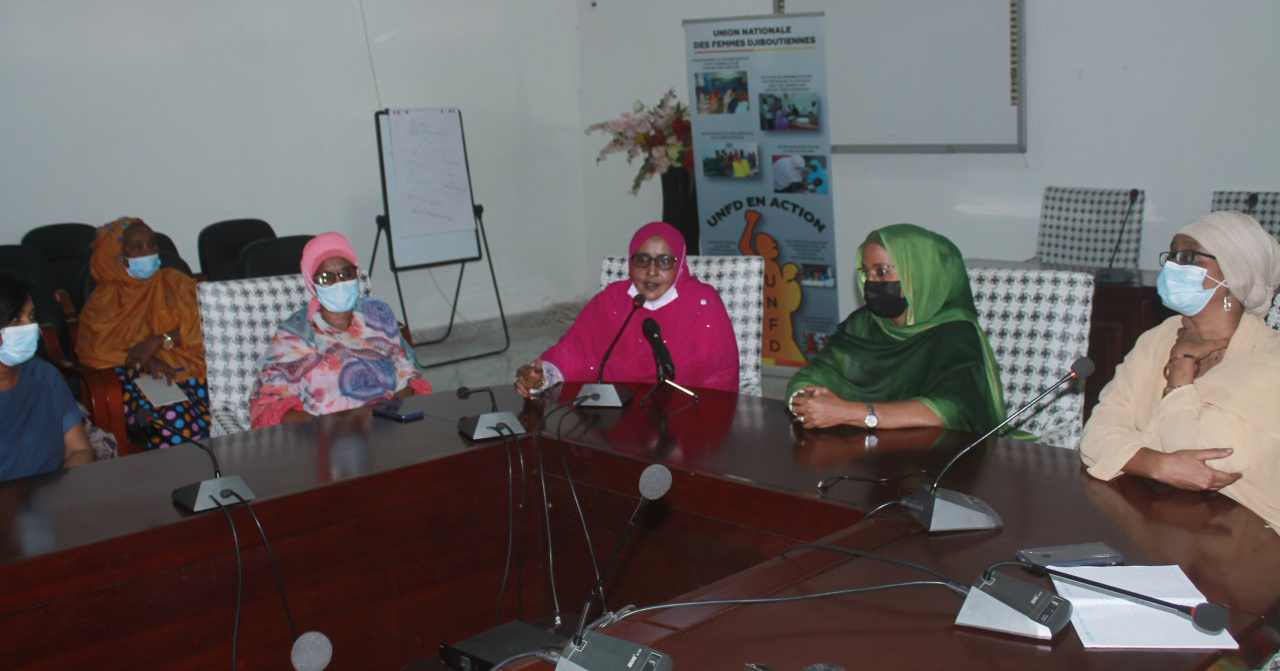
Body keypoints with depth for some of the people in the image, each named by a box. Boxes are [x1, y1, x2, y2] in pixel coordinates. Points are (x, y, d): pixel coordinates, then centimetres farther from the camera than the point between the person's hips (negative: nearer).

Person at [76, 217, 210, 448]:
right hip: (134, 376, -2)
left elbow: (200, 325, 7)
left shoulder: (176, 282, 21)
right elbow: (90, 349, 1)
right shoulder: (106, 296, 15)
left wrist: (160, 341, -10)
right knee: (172, 418, -36)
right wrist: (143, 360, -14)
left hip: (183, 367, 2)